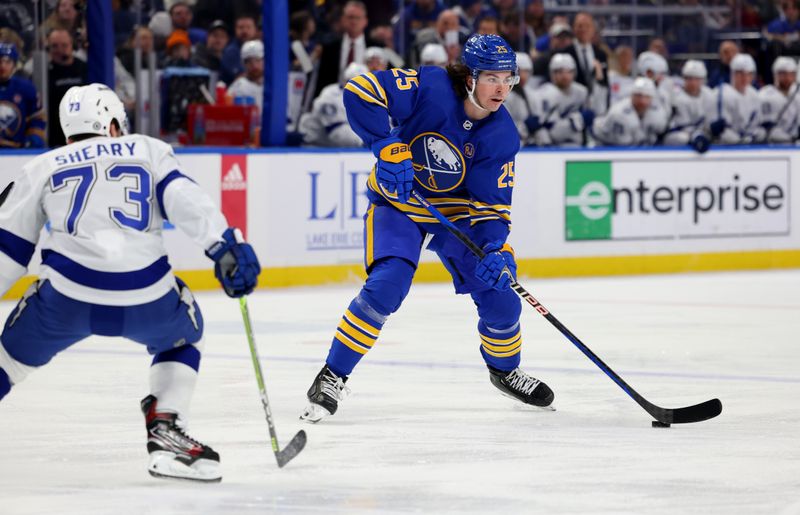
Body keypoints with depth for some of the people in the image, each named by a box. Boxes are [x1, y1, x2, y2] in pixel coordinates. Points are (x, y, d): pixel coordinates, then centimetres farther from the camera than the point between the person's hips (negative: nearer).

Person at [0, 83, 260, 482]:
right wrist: (226, 246, -6)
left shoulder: (43, 167, 22)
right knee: (180, 335, 32)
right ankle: (165, 430, 15)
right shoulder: (149, 151, 21)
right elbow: (184, 199, 2)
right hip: (146, 298, 0)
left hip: (66, 297, 0)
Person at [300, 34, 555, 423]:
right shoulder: (431, 88, -27)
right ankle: (332, 377, -12)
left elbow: (491, 202, -12)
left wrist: (494, 249, -30)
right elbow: (361, 91, -31)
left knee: (499, 295, -1)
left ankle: (505, 370, 31)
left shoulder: (502, 136, -15)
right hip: (398, 202, -4)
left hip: (456, 211, 4)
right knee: (386, 285, -25)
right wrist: (388, 148, -38)